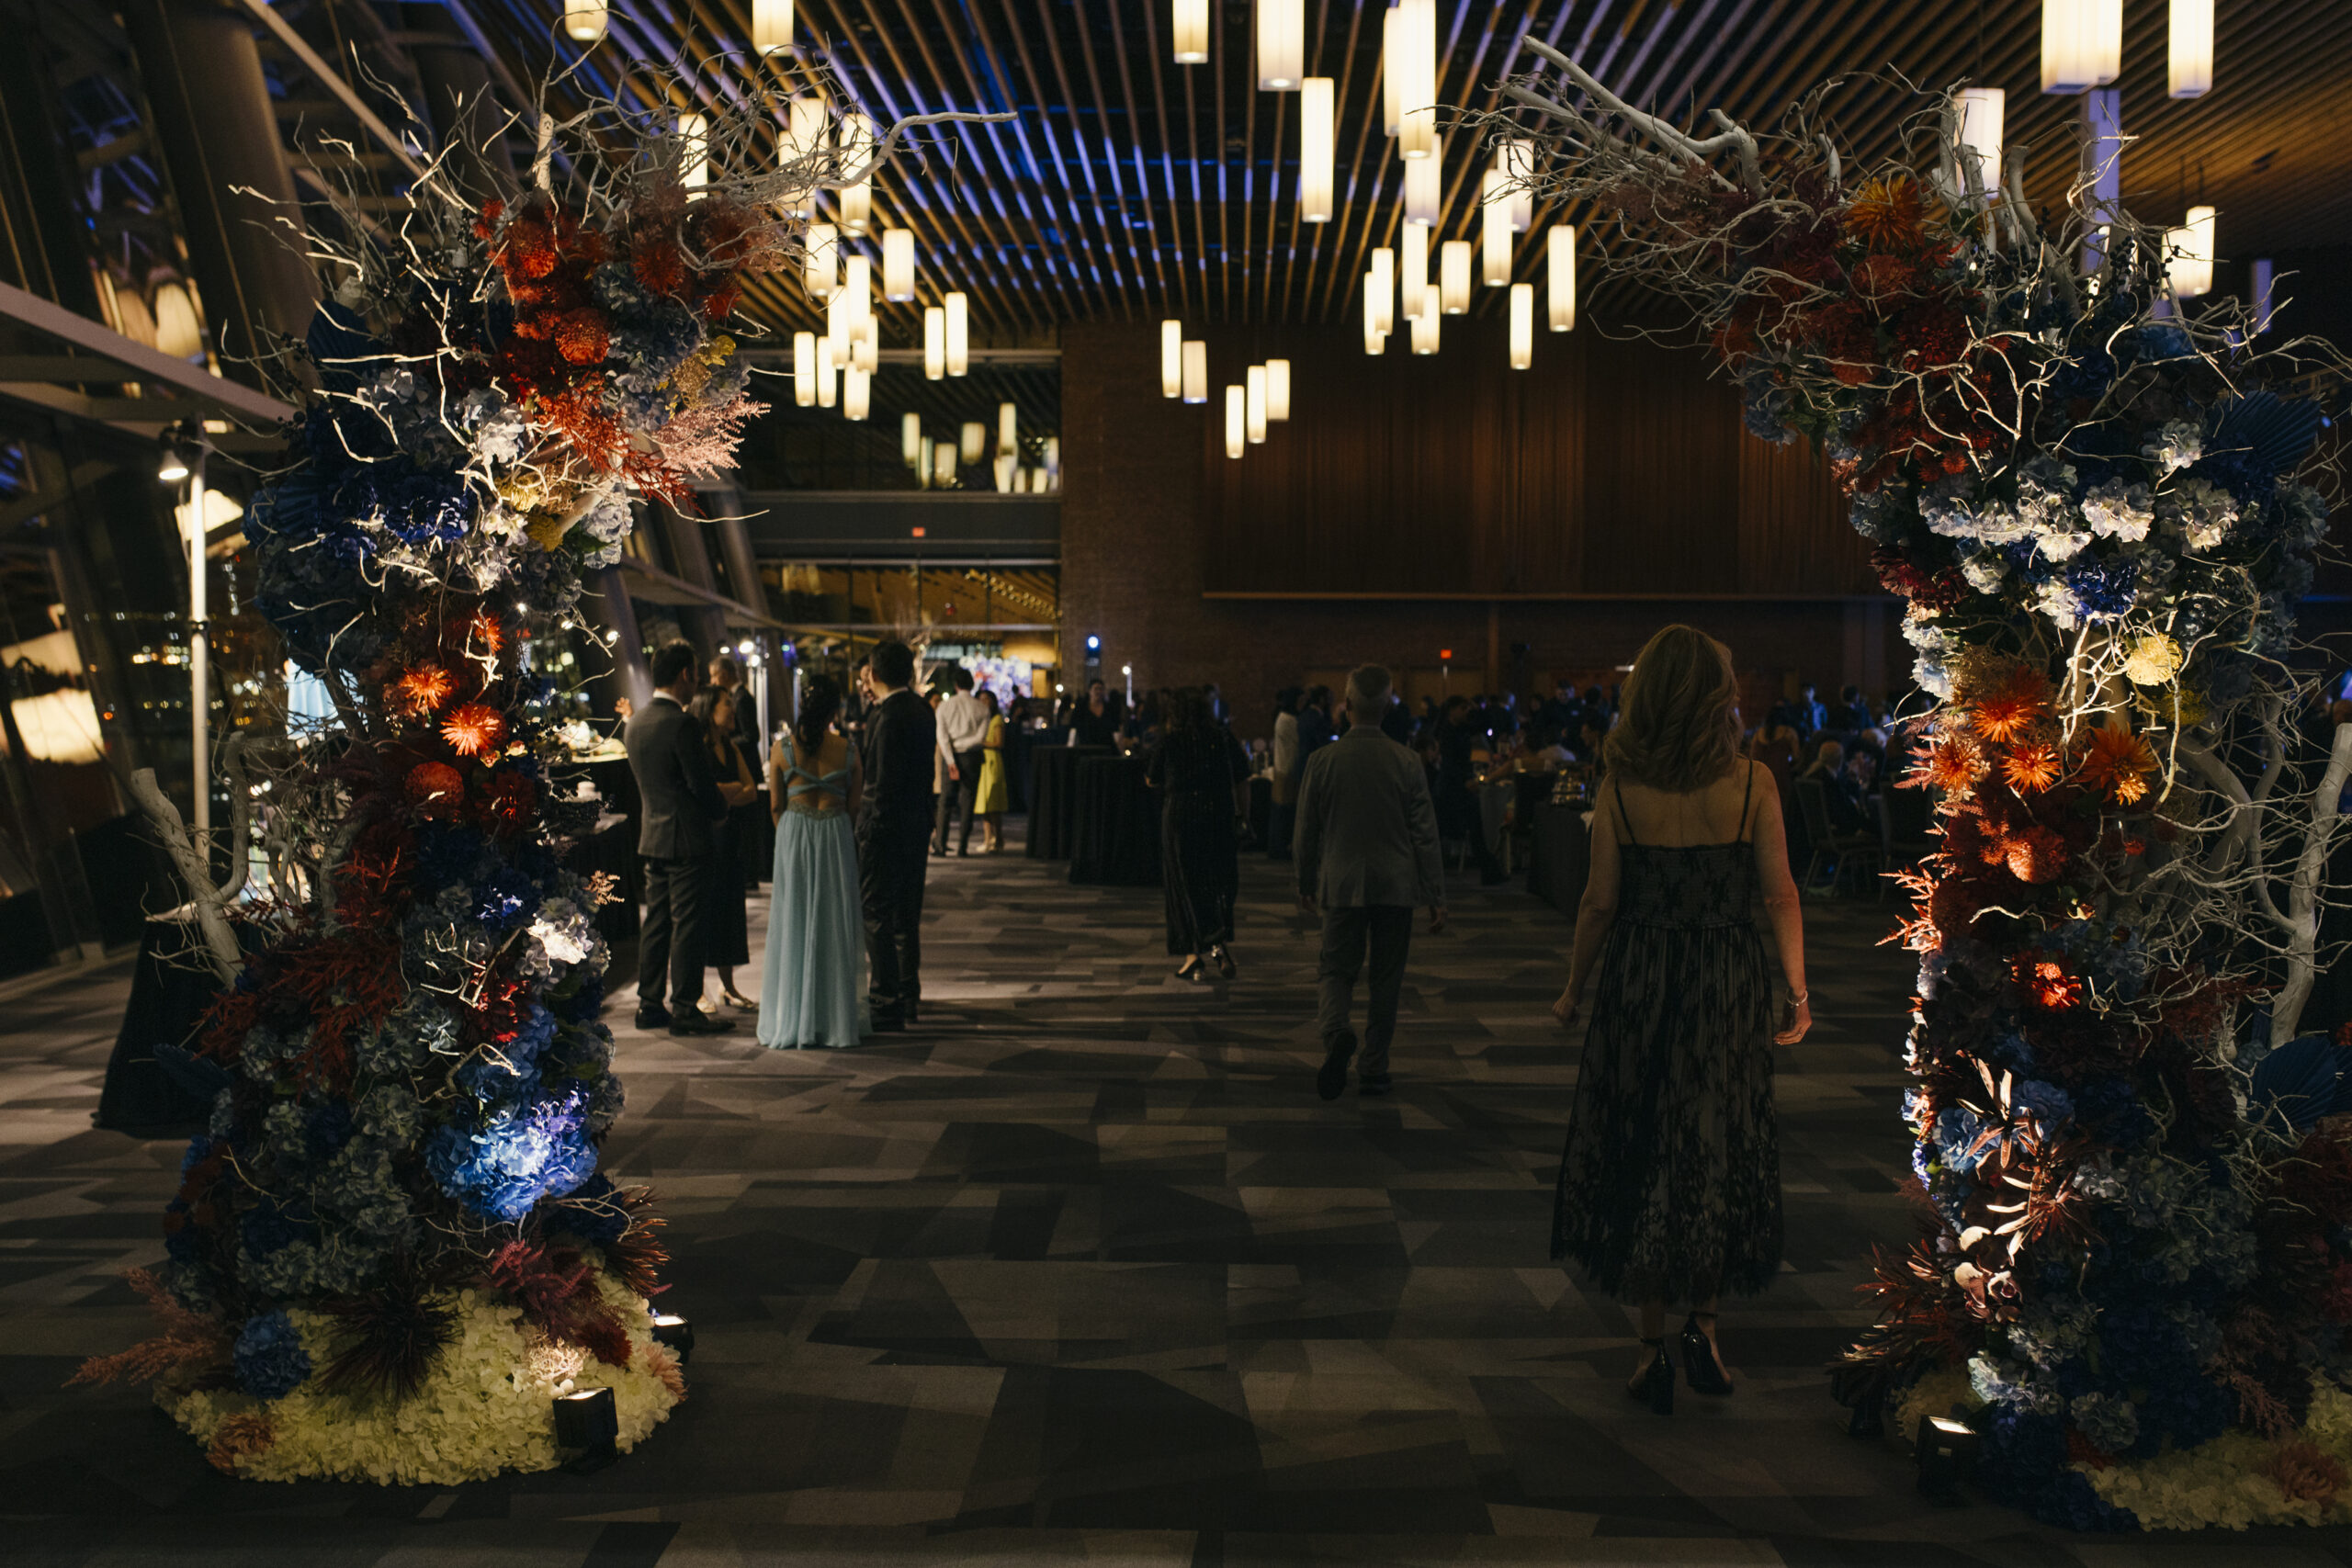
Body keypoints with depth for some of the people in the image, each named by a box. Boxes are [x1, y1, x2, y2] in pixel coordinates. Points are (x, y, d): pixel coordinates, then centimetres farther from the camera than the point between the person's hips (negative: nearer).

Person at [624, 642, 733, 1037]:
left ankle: (648, 1005, 18)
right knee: (687, 925, -3)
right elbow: (702, 784, -16)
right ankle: (684, 1010, 1)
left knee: (656, 922, 13)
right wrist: (721, 808, 4)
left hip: (652, 837, 8)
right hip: (687, 838, -8)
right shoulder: (681, 724, -17)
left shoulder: (635, 724, 9)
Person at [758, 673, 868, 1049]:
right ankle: (836, 1016, 14)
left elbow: (776, 807, 1)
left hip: (793, 836, 0)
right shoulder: (847, 748, -4)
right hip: (836, 836, 0)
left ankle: (791, 1020, 11)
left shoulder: (782, 747, -5)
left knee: (793, 926, 7)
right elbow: (854, 805, 1)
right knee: (834, 925, 9)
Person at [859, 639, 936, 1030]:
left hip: (886, 828, -9)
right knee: (906, 917, 16)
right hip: (916, 827, 9)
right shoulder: (921, 709, 10)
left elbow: (885, 781, -20)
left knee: (877, 918, -3)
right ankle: (908, 999, 24)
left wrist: (870, 827, -14)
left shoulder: (888, 715, -17)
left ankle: (886, 1005, 0)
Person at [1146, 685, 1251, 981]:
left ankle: (1195, 955, 1)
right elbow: (1242, 784, 3)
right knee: (1219, 883, 12)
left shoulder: (1168, 743, -5)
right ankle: (1222, 944, -4)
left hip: (1180, 817, -2)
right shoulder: (1226, 740, 0)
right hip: (1220, 818, 2)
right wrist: (1242, 818, 13)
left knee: (1186, 884, 5)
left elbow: (1152, 781, 6)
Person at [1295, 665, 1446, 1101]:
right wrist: (1436, 897, 2)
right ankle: (1374, 1069, 14)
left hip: (1341, 885, 0)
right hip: (1395, 886, 0)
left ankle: (1335, 1033, -21)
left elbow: (1307, 830, 3)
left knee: (1338, 969, 8)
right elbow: (1425, 834, -3)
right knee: (1386, 978, 10)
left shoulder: (1323, 760, -5)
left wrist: (1306, 884, 16)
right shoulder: (1406, 762, -5)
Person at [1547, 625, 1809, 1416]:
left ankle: (1653, 1343, 14)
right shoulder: (1751, 780, -7)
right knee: (1720, 1149, 17)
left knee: (1640, 1151, 11)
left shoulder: (1621, 784, -7)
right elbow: (1781, 896, -5)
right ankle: (1702, 1321, 15)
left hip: (1638, 980, 0)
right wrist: (1796, 992, 7)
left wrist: (1574, 988, 7)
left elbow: (1601, 901, -5)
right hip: (1728, 986, 0)